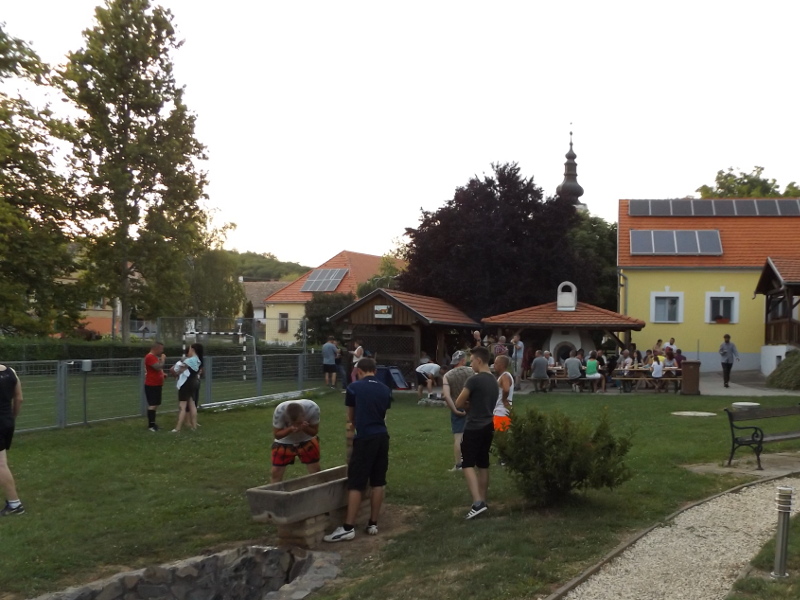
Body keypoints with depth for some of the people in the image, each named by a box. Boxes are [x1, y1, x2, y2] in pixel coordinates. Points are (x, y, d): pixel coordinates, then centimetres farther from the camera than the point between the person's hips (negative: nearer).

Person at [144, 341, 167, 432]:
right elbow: (158, 367, -27)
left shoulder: (155, 357, 17)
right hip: (151, 385, -10)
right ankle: (150, 425, -10)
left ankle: (152, 423, 16)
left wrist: (162, 374, 12)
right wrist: (163, 359, -13)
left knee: (156, 404, 11)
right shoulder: (150, 357, -16)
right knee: (152, 405, -11)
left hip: (157, 385, 10)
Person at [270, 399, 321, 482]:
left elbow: (315, 431, -17)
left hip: (307, 439, 1)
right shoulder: (279, 411, -35)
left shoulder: (313, 408, -33)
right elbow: (276, 434, -21)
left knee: (315, 470, 1)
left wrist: (305, 428, -39)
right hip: (284, 441, -1)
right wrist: (290, 429, -40)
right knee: (276, 472, -5)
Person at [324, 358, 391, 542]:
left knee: (355, 484, -4)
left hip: (365, 438, -5)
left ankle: (348, 528, -4)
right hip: (382, 437, 5)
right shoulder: (385, 390, 10)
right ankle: (373, 524, 14)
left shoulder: (354, 388, -1)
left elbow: (350, 418, 11)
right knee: (378, 482, 10)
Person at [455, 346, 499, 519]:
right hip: (488, 426, 8)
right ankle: (482, 501, 20)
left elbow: (458, 404, -11)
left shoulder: (474, 380, -16)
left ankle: (477, 503, -18)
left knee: (468, 465, -7)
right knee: (483, 464, 14)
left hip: (474, 428, -8)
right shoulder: (494, 381, 11)